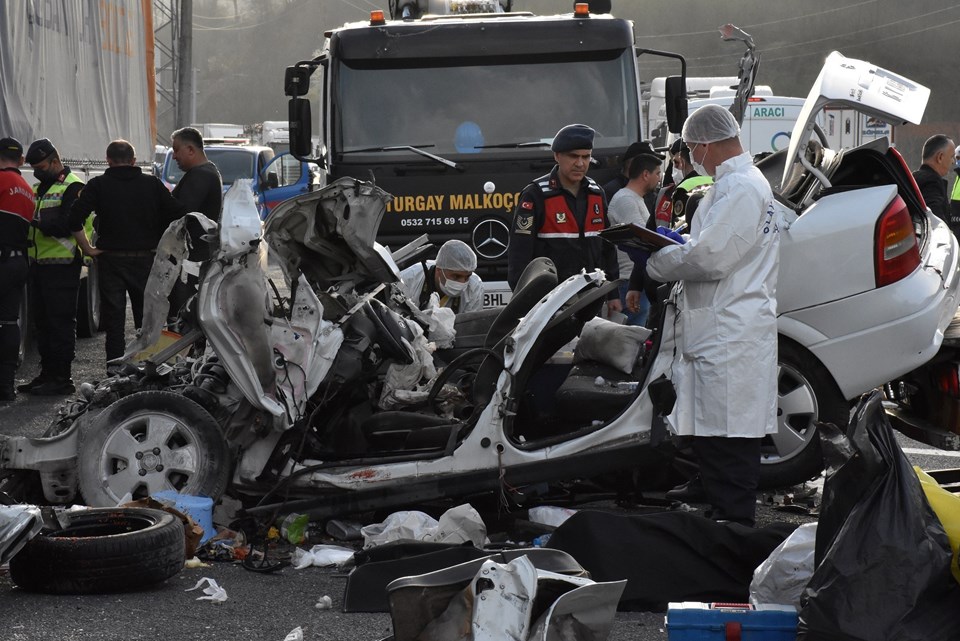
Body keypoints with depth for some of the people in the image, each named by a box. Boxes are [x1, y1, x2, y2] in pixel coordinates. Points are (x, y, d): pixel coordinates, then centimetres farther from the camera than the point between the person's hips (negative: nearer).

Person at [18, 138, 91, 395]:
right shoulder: (41, 188, 20)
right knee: (43, 322, 12)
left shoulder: (72, 187, -9)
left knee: (60, 322, -5)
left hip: (61, 266, -9)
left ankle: (61, 378, -1)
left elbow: (67, 226, -19)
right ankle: (47, 374, 20)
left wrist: (38, 223, -25)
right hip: (39, 264, 9)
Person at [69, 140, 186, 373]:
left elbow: (74, 219, -12)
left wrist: (87, 248, -5)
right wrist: (160, 245, 4)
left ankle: (115, 363, 2)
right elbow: (177, 214, -4)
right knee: (146, 314, 12)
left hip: (111, 258, -1)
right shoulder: (152, 184, 1)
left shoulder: (98, 185, -2)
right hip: (146, 258, 1)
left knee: (113, 316, 5)